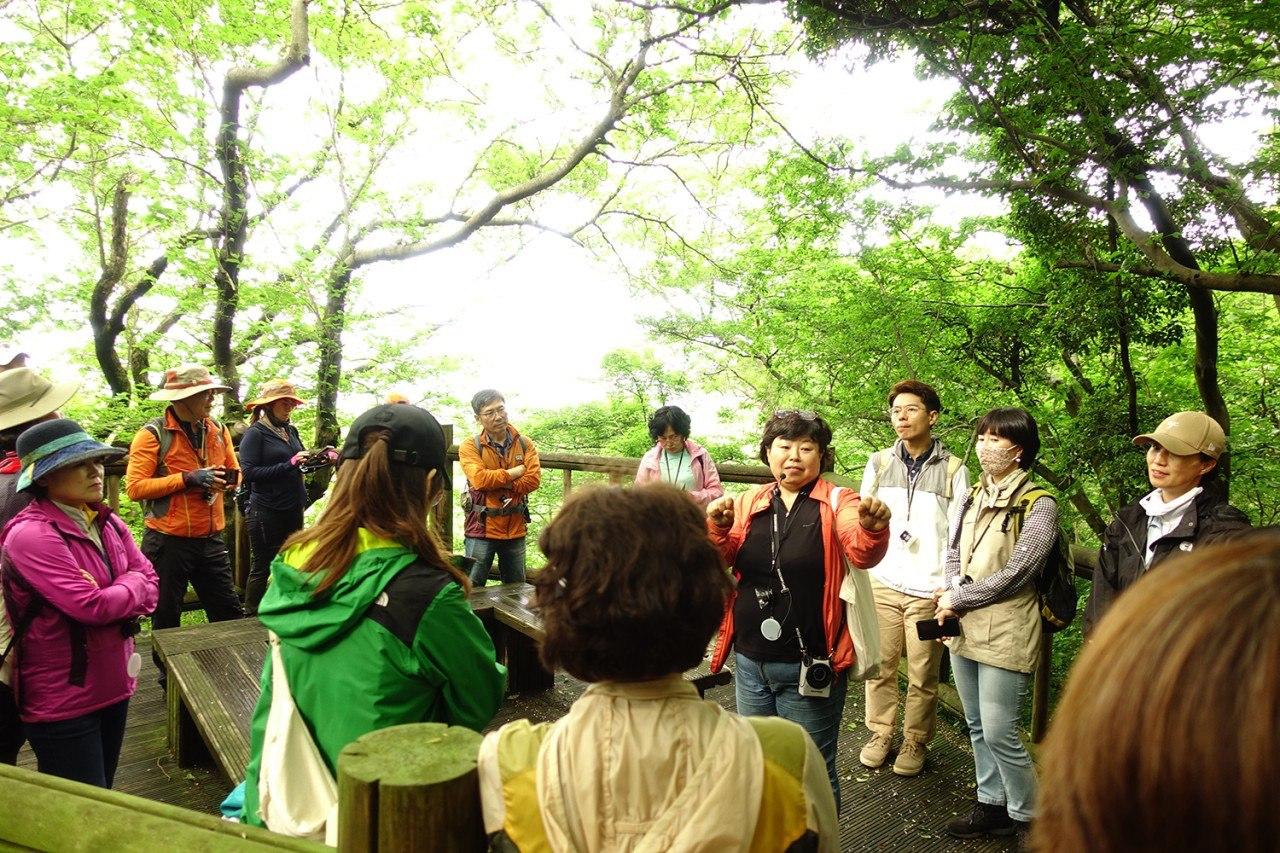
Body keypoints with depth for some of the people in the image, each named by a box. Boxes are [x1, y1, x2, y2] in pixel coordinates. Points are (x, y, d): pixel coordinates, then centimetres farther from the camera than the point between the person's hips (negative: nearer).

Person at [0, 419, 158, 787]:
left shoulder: (107, 522, 5)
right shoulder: (31, 535, -21)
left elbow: (149, 584, 4)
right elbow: (92, 606, -26)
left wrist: (115, 603, -15)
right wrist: (132, 584, -7)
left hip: (113, 685, 7)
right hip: (63, 700, -7)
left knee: (102, 798, 21)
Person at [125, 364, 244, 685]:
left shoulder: (218, 430, 6)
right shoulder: (153, 434, -12)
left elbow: (234, 470, 17)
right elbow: (135, 487, -17)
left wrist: (225, 481, -6)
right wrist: (186, 479, -22)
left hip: (210, 539, 5)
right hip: (168, 542, -5)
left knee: (229, 612, 12)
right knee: (166, 617, 12)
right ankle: (170, 678, 29)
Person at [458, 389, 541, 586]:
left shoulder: (525, 444, 4)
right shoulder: (470, 447, -4)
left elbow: (534, 479, -9)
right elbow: (479, 479, -20)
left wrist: (496, 483, -15)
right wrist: (515, 472, -12)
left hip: (515, 529, 3)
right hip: (482, 529, -3)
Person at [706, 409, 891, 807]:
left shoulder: (838, 503, -7)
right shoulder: (749, 503, 4)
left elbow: (862, 553, -24)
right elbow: (721, 561, -3)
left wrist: (873, 528, -47)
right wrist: (719, 527, -24)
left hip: (811, 666, -4)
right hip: (751, 662, 5)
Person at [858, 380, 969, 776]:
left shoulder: (953, 469, 1)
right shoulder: (878, 464, 8)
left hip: (929, 590, -2)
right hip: (881, 584, 2)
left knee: (923, 674, 5)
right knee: (879, 666, 7)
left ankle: (915, 741, 22)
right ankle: (880, 734, 24)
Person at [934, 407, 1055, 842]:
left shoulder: (1038, 504, -10)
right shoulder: (973, 497, 11)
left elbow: (1015, 572, -16)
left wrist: (957, 598, -12)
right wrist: (953, 592, -7)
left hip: (1005, 630, -7)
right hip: (963, 626, 7)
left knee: (999, 732, -4)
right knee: (977, 726, 15)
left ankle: (1028, 818, 16)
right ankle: (991, 805, 31)